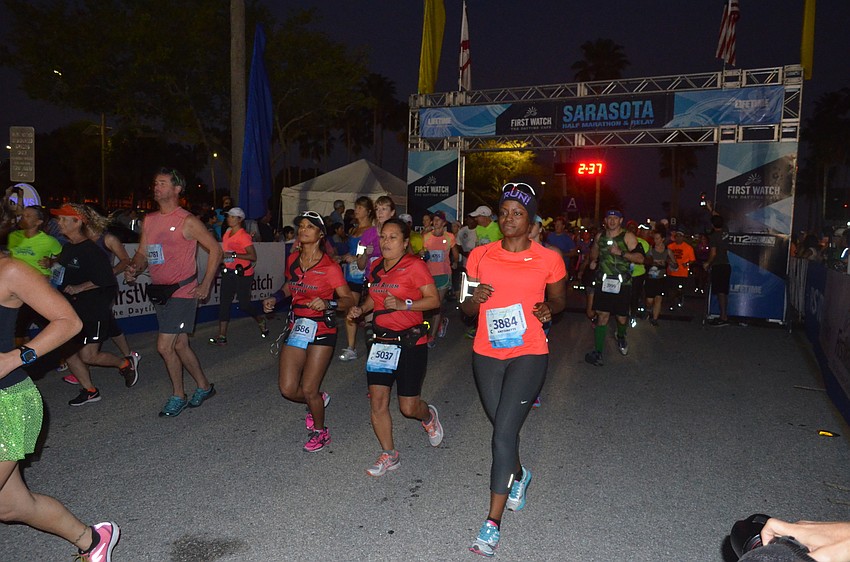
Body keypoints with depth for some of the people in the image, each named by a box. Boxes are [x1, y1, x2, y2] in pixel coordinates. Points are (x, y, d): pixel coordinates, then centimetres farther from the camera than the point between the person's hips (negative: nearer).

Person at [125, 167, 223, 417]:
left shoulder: (187, 221, -10)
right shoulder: (149, 220, 11)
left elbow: (215, 249, -9)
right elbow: (142, 252, 17)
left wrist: (206, 284, -12)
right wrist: (133, 269, -6)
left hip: (182, 293, -8)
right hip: (160, 292, 8)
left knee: (164, 346, -9)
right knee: (180, 345, 14)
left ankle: (177, 396, 11)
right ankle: (204, 387, 29)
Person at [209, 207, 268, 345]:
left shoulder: (244, 236, -14)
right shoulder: (227, 233, 9)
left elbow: (253, 257, -22)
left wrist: (233, 255, -26)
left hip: (243, 274, -7)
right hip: (228, 272, 7)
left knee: (244, 304, -2)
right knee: (224, 302, 0)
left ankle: (261, 322, 27)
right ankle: (222, 336, 1)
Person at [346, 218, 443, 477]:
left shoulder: (414, 266, -11)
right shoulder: (376, 267, 9)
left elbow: (434, 300, -12)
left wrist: (403, 304, -23)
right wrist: (361, 308, 3)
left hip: (410, 342, -6)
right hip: (381, 342, 6)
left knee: (408, 407, 0)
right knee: (377, 401, 2)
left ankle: (428, 416, 37)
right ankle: (389, 455, 19)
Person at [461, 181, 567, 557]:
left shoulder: (548, 260, -4)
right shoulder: (480, 256, 2)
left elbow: (559, 298, 13)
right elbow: (466, 310, 8)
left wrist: (549, 309, -10)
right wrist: (475, 299, -15)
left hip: (528, 355, -3)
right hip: (487, 354, 4)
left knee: (503, 433, -10)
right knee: (502, 426, 18)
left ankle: (493, 524, 1)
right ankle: (519, 475, 50)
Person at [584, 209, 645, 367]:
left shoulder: (627, 237, -7)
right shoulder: (600, 236, 8)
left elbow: (640, 258, -13)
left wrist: (621, 253, -23)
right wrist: (593, 261, 14)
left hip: (622, 283, -2)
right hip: (603, 282, 2)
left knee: (622, 317, 8)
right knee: (602, 315, -5)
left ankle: (621, 337, 42)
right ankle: (598, 352, -4)